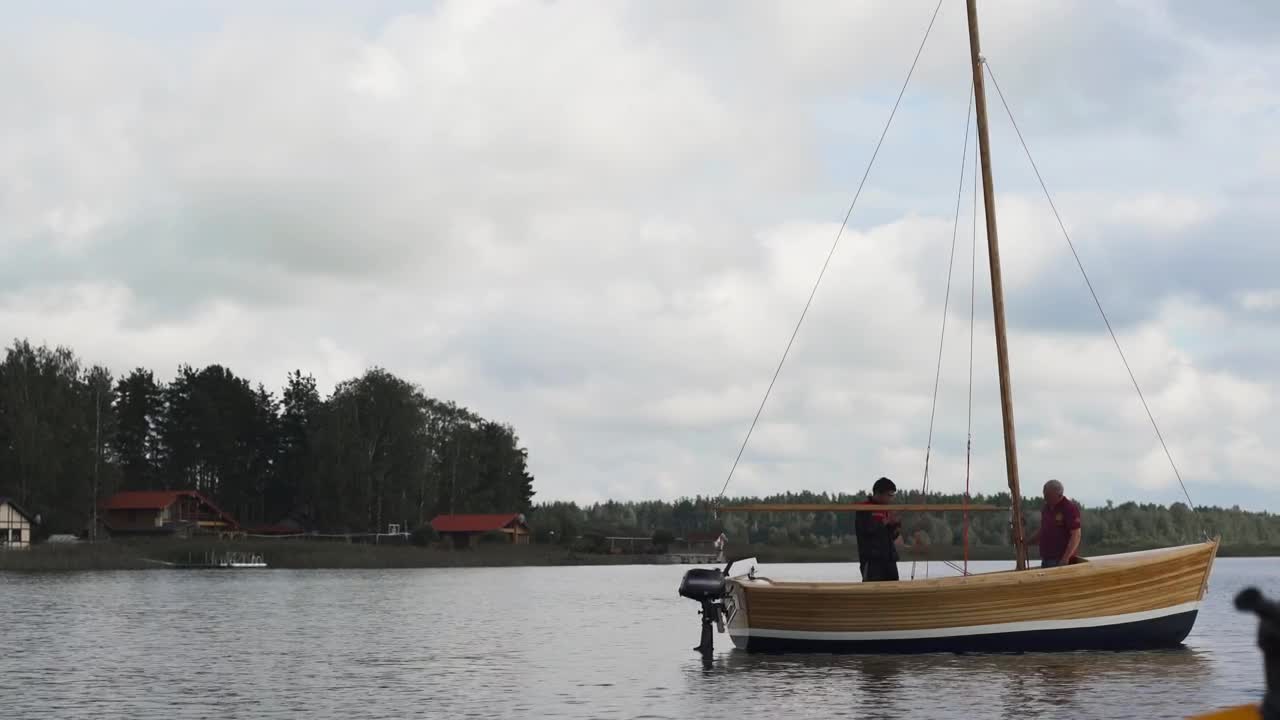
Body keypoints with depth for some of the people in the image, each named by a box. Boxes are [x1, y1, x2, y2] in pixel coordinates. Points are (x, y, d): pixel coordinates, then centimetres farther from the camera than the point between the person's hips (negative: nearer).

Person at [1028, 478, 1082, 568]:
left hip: (1060, 561, -8)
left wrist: (1065, 558, -24)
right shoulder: (1046, 508, 13)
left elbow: (1076, 536, -17)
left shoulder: (1070, 509, -12)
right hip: (1046, 560, 8)